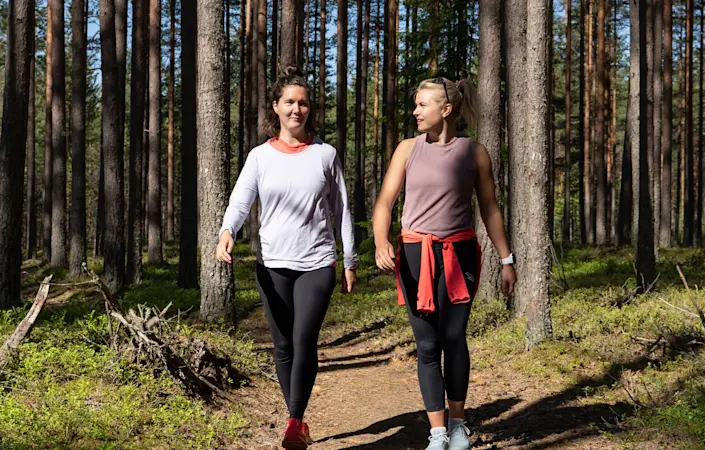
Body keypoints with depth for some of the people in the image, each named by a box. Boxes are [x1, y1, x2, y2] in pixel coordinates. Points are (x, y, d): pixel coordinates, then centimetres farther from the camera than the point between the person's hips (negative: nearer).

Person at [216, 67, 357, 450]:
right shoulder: (260, 156, 4)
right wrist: (226, 233, -29)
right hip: (273, 264, 2)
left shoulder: (325, 155, 4)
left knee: (304, 341, -14)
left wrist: (350, 261, 8)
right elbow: (240, 202, -8)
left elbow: (341, 210, 9)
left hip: (317, 264, -1)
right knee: (283, 347, 8)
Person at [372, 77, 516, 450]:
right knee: (427, 344, 0)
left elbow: (490, 209, 9)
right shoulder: (408, 149, 5)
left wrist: (506, 259, 7)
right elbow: (384, 203, 2)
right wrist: (381, 243, -17)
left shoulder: (473, 152, 3)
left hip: (458, 254, -1)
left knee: (454, 338, -7)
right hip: (415, 254, 1)